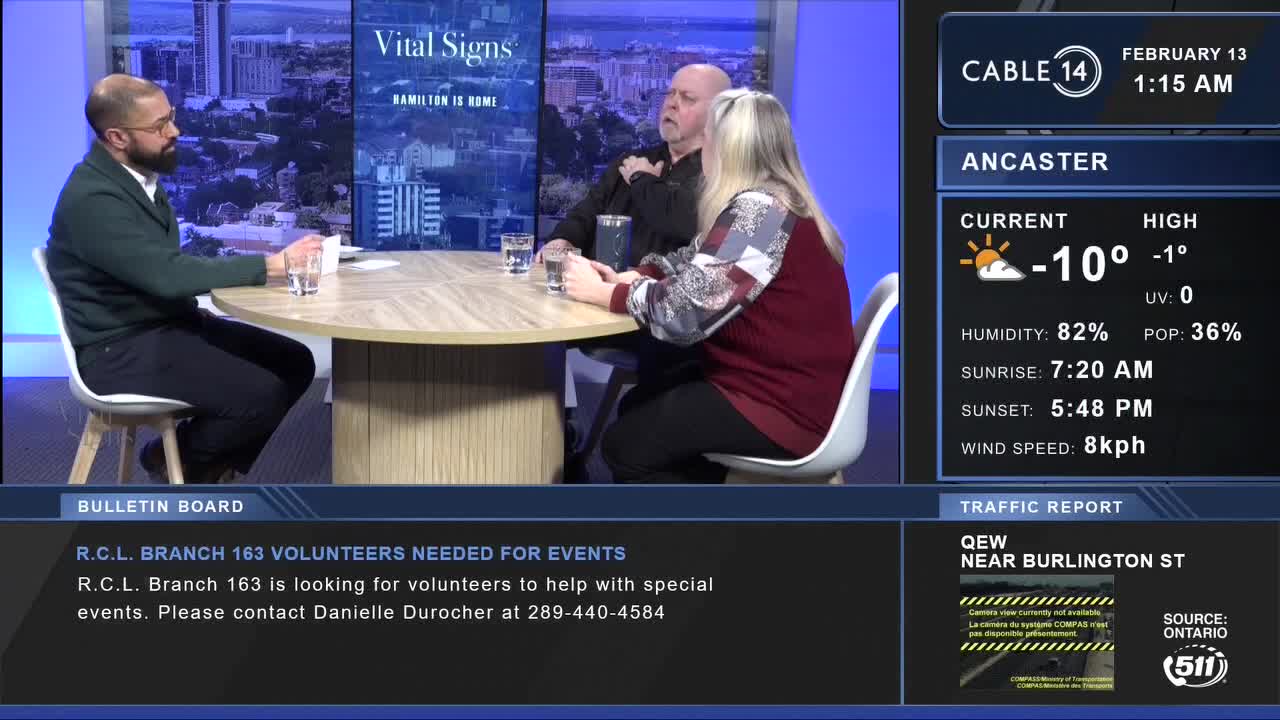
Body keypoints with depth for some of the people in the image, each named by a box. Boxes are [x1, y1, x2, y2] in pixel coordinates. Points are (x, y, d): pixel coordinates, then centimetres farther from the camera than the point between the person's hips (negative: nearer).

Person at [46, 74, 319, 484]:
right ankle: (176, 459, 5)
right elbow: (167, 274, -30)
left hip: (170, 323, 9)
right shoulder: (93, 198, -23)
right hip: (123, 348, -9)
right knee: (263, 395, -22)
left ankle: (214, 465, 13)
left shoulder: (137, 175, 7)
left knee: (294, 363, 0)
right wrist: (271, 265, -27)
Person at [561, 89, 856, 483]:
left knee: (624, 444, -3)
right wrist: (630, 277, -2)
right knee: (639, 405, 20)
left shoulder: (760, 211, -23)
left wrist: (603, 292, -11)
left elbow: (684, 310, -26)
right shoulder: (763, 205, 11)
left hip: (787, 406, -10)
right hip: (775, 382, 10)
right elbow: (695, 263, 16)